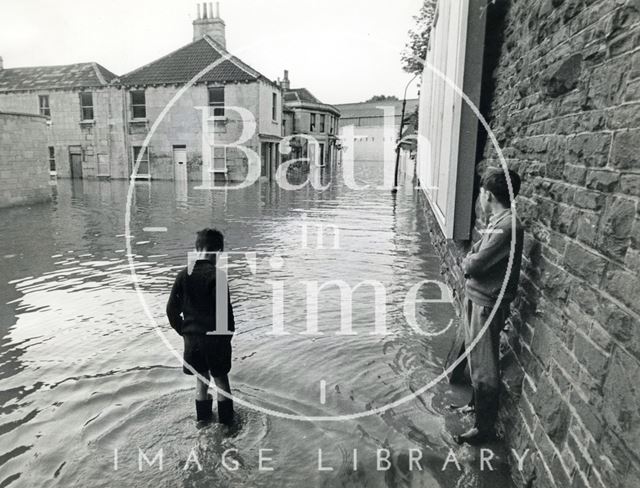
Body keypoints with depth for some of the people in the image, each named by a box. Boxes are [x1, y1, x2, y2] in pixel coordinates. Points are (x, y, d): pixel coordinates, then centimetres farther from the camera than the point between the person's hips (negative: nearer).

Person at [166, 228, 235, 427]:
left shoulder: (183, 274, -3)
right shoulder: (217, 276, -18)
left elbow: (172, 309, 2)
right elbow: (225, 311, -18)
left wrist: (183, 331, 14)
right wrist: (228, 335, -3)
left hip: (192, 337, 4)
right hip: (215, 337, -3)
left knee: (201, 377, 20)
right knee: (220, 377, 15)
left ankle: (203, 417, 32)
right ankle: (226, 418, 28)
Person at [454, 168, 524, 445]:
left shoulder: (508, 226, -23)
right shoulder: (497, 221, 8)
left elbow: (474, 264, -24)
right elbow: (470, 259, 10)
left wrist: (469, 262, -5)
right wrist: (473, 262, -9)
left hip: (488, 305, -9)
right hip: (475, 297, 9)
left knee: (483, 368, 3)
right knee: (474, 358, 24)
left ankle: (484, 428, 19)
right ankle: (477, 403, 45)